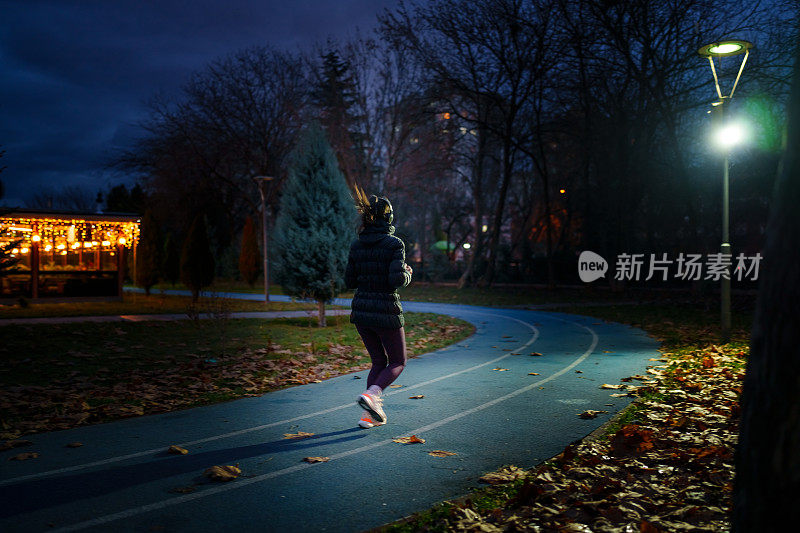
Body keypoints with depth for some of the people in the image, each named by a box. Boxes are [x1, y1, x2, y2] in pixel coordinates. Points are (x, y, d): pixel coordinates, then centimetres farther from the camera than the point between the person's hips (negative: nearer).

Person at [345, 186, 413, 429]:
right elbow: (397, 280, -20)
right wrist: (407, 274, 1)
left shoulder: (356, 245, 5)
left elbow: (349, 281, 7)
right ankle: (371, 394, -13)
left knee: (379, 361, 19)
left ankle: (370, 414, 11)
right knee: (398, 362, 12)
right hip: (386, 312, -6)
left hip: (361, 310, 6)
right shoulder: (394, 244, -12)